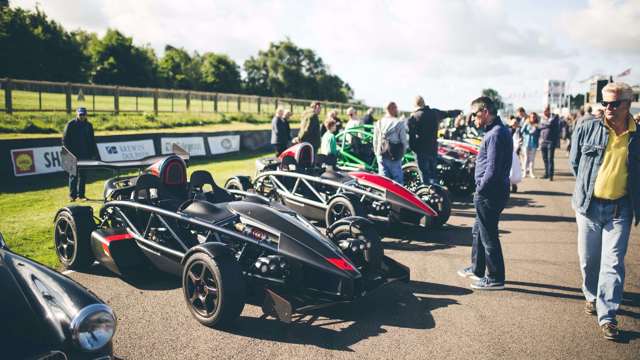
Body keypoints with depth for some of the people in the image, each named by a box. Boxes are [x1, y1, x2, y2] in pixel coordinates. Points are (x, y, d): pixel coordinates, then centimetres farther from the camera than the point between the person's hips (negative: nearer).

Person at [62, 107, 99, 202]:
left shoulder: (88, 125, 11)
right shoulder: (71, 124, -1)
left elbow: (92, 141, 16)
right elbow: (65, 140, -2)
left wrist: (95, 154, 11)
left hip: (85, 155, 4)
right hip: (73, 155, -4)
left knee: (83, 176, 7)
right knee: (73, 175, 0)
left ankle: (81, 194, 13)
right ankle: (72, 195, 5)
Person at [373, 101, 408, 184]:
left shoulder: (378, 123, 5)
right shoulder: (399, 123, -9)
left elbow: (375, 141, 8)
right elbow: (403, 140, -7)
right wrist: (402, 153, 7)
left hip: (381, 156, 5)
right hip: (394, 157, -5)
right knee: (398, 180, 4)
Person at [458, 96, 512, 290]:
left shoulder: (496, 134, -19)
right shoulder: (499, 130, 13)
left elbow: (492, 169, -24)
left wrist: (480, 189, -13)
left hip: (490, 193, -10)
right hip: (490, 192, 10)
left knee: (488, 236, 1)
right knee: (478, 231, 21)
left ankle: (495, 278, 13)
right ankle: (477, 269, 35)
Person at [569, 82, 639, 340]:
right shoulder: (587, 129, -3)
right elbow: (574, 162, 10)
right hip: (588, 205, 1)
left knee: (613, 262, -2)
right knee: (588, 258, 12)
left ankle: (607, 316, 5)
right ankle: (592, 296, 36)